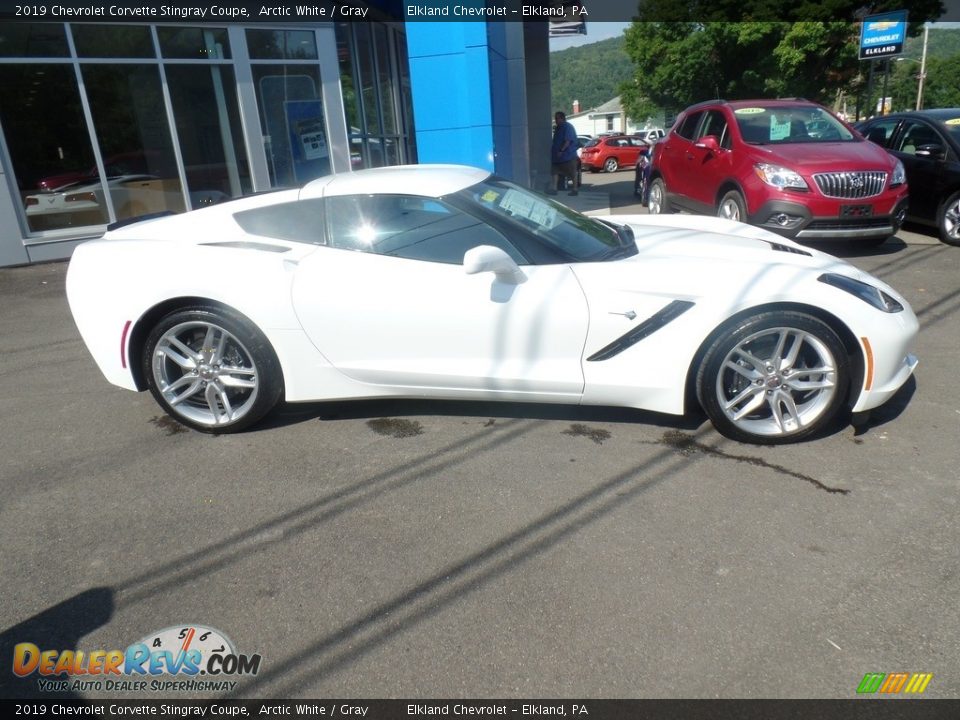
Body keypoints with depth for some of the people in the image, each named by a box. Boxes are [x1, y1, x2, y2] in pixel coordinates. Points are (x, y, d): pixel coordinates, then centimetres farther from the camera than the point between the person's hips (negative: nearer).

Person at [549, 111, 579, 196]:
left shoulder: (568, 127, -12)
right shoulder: (558, 128, 15)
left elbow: (568, 141, -21)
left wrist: (561, 150, -26)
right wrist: (553, 151, 13)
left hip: (568, 155, -9)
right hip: (558, 155, 9)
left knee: (572, 173, 1)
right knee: (555, 171, 1)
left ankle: (574, 189, 7)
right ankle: (553, 189, -1)